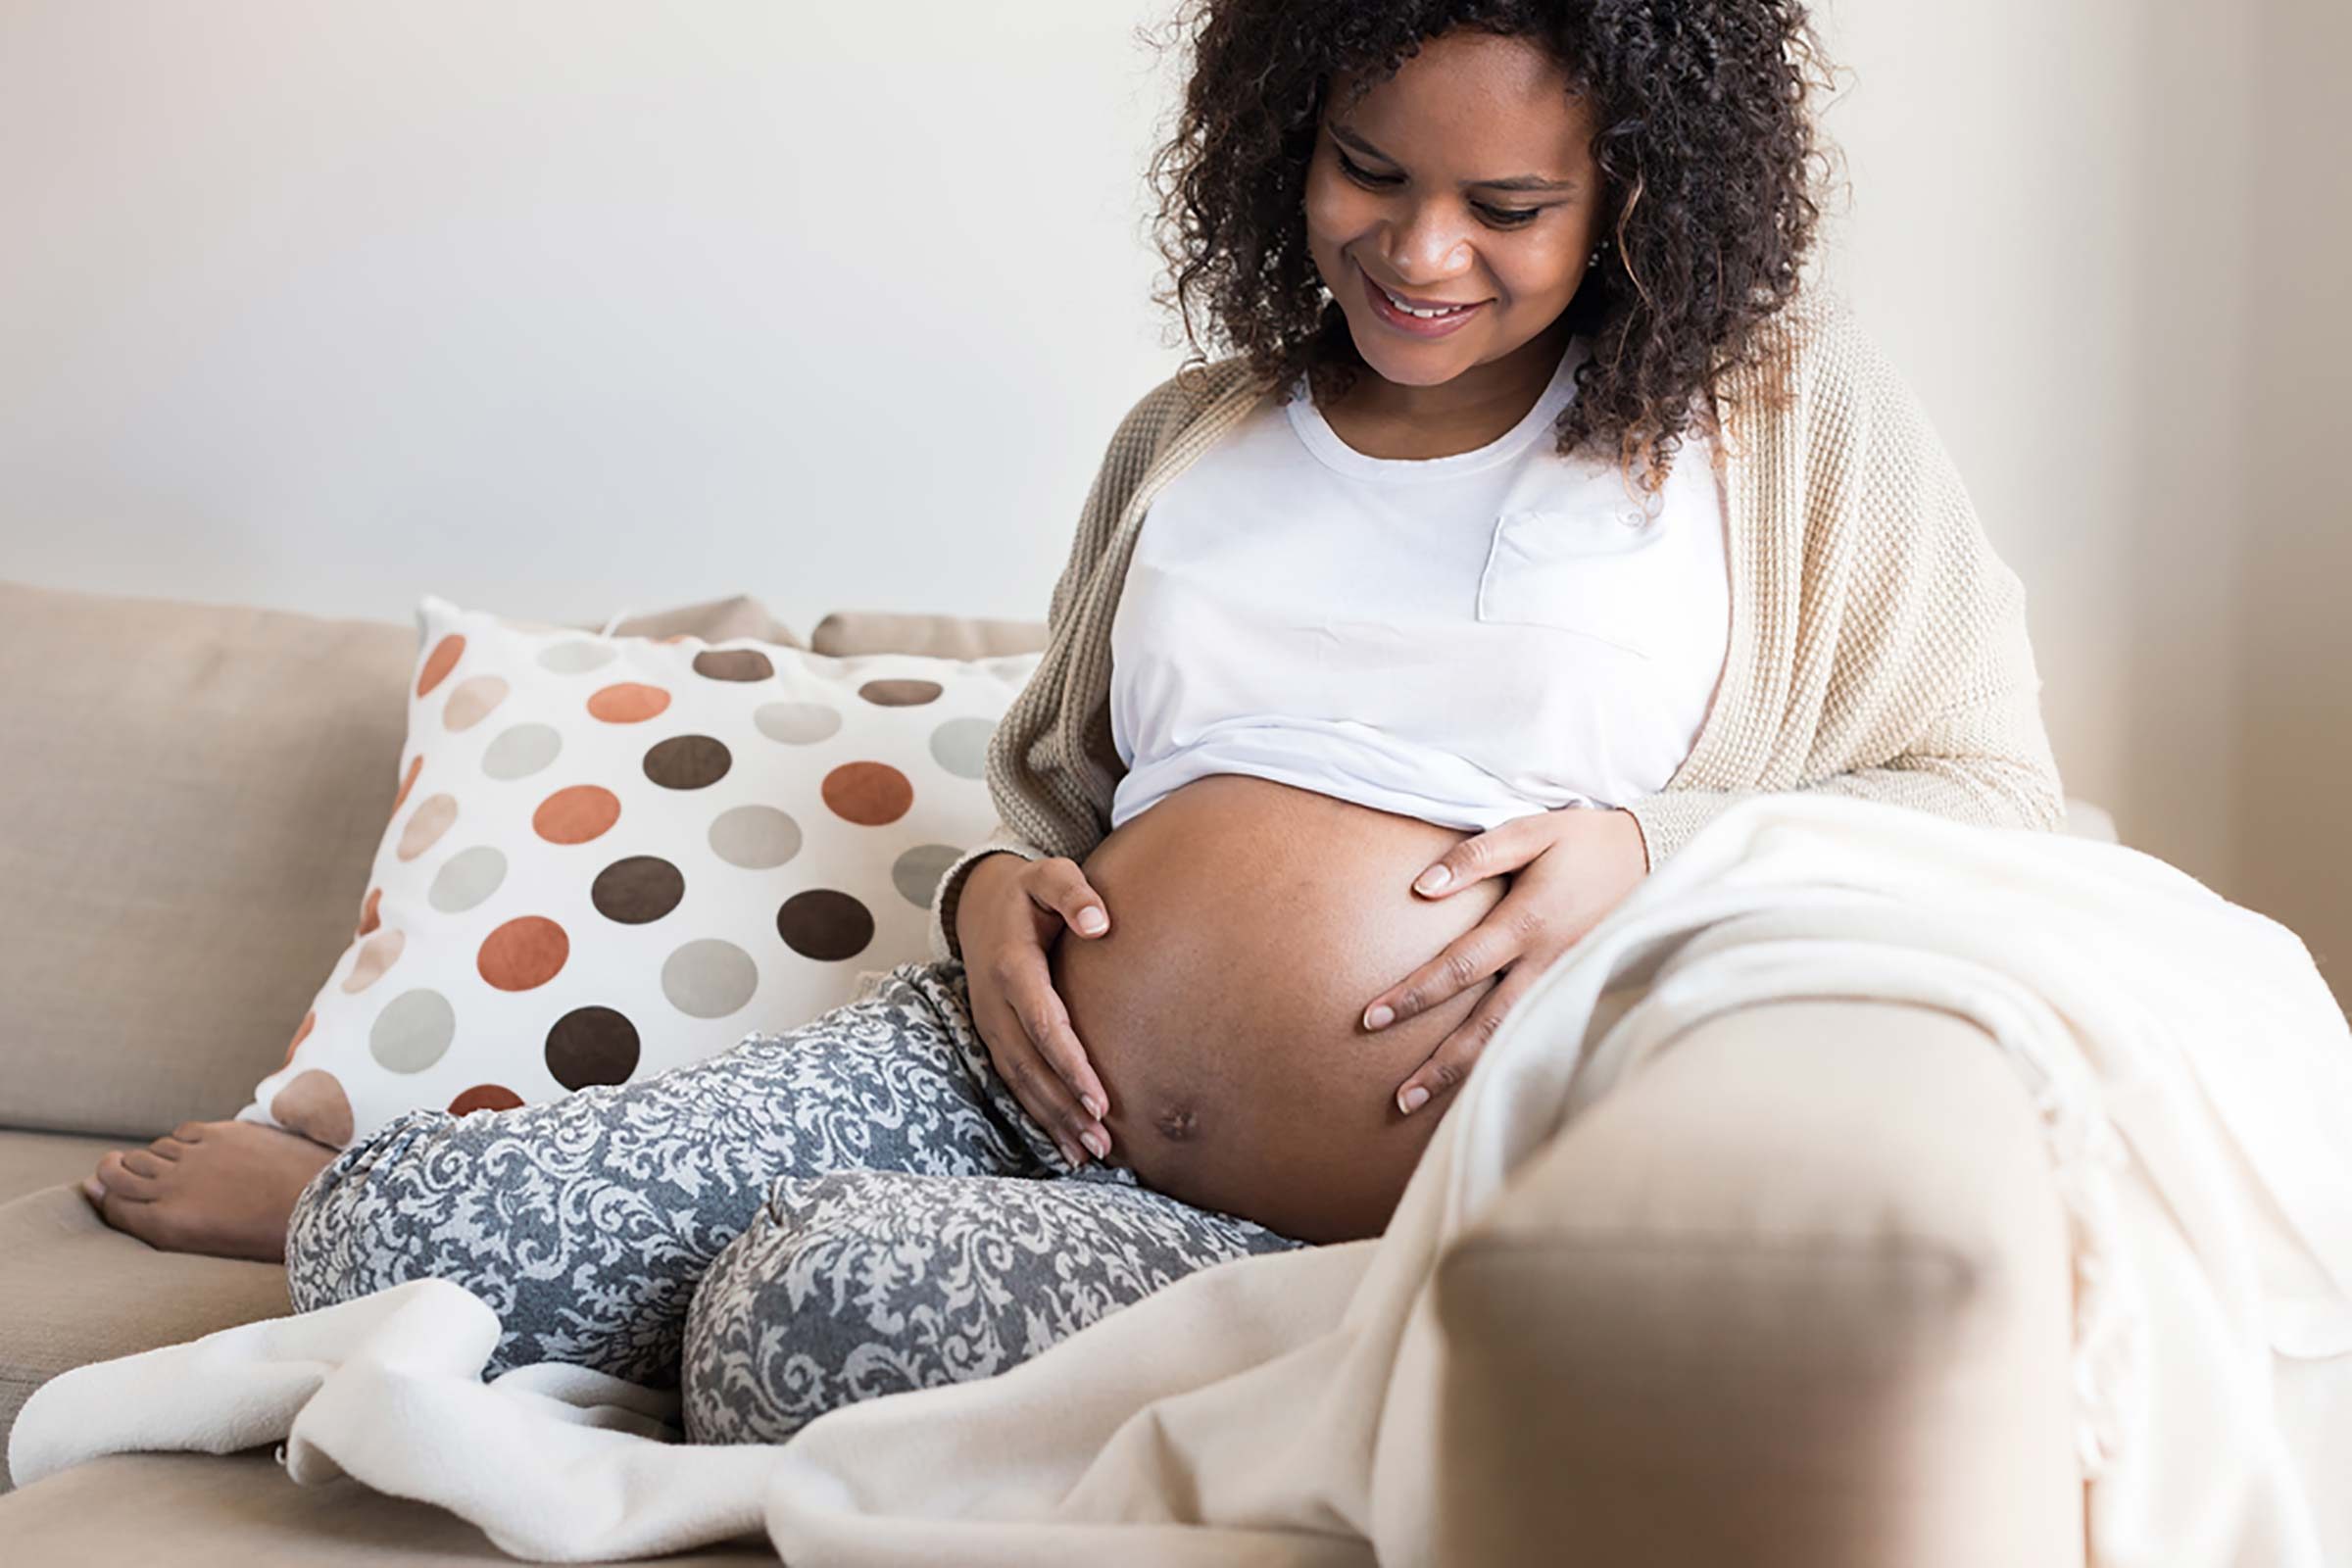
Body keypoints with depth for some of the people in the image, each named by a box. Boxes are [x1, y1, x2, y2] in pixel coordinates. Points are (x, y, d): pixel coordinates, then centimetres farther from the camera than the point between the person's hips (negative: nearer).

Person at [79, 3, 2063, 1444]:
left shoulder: (1788, 403, 4)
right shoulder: (1195, 432, 17)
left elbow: (1994, 799, 2)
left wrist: (1648, 845, -14)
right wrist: (989, 884, 3)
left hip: (1360, 1251, -4)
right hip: (1016, 1079, 4)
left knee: (819, 1301, -29)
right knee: (398, 1242, -14)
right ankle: (355, 1201, 25)